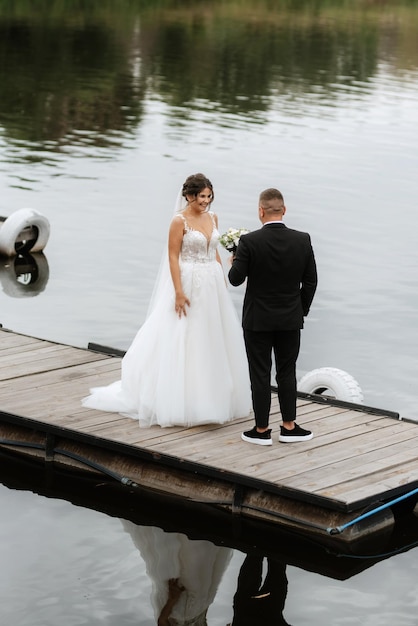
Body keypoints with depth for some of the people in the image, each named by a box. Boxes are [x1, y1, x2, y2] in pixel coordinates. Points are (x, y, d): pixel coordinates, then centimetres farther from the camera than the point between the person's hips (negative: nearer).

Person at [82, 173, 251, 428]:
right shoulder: (180, 221, -11)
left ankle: (212, 398, 23)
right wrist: (179, 292, -18)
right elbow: (173, 257, -13)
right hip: (189, 284, -7)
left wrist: (224, 283, 14)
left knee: (213, 343, 11)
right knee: (185, 343, -2)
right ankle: (183, 403, 6)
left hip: (213, 285, 7)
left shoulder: (212, 218, 8)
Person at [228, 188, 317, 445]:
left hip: (257, 320, -3)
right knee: (287, 373, 13)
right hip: (291, 320, 3)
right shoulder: (303, 240, -6)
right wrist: (302, 310, 13)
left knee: (260, 375, 5)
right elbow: (311, 281, 0)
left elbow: (236, 279, -11)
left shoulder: (249, 241, -15)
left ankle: (262, 430, 11)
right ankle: (289, 427, 17)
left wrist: (234, 263, 11)